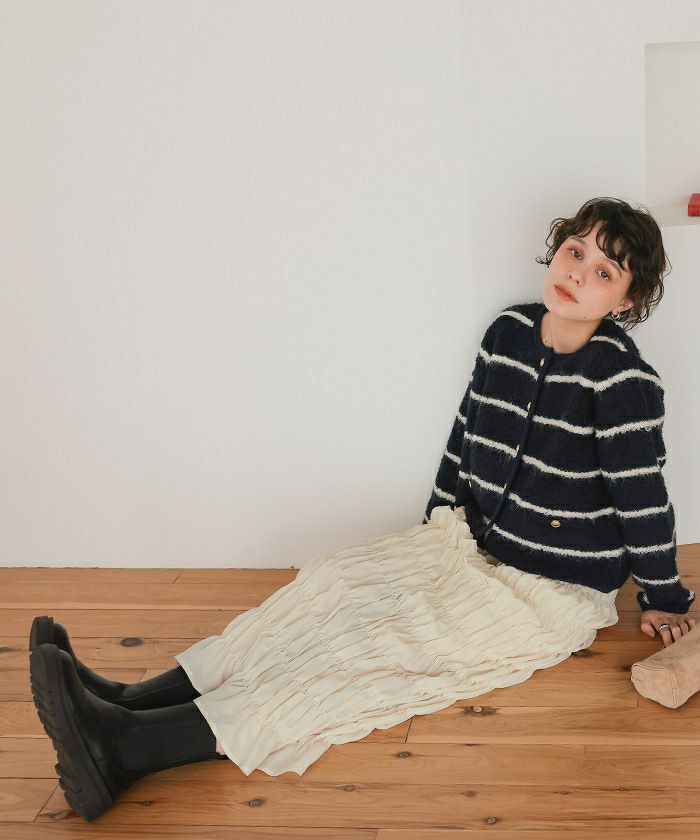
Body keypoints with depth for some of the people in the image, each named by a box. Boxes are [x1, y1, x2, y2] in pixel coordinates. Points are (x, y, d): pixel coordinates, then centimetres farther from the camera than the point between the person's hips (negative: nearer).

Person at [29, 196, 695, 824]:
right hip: (472, 545, 8)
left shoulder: (621, 377, -18)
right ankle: (130, 702, -20)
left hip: (557, 590, -7)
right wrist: (436, 528, 19)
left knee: (387, 641, -23)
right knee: (336, 588, -11)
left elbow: (643, 494, -12)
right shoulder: (508, 332, 3)